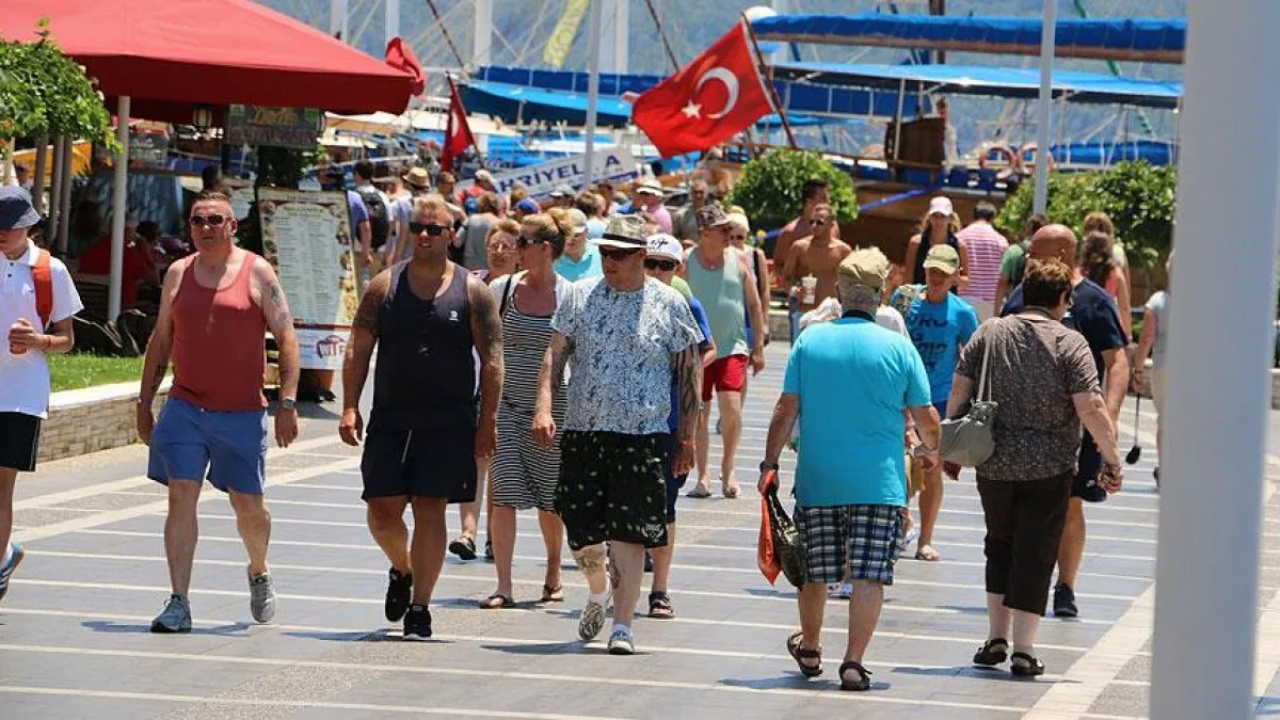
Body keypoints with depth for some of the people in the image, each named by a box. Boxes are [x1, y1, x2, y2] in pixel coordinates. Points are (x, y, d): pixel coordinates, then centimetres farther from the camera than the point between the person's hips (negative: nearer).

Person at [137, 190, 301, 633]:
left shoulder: (257, 273, -1)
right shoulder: (178, 274, 9)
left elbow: (286, 338, -2)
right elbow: (161, 341, 16)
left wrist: (287, 401, -10)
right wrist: (145, 401, 13)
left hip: (242, 412, -2)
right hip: (185, 408, 2)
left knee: (248, 504, 7)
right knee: (181, 497, -8)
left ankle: (259, 573, 37)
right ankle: (179, 604, -8)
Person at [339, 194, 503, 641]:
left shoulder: (472, 292, 1)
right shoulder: (384, 286, 5)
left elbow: (491, 360, 0)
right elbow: (358, 350, 5)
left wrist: (488, 422, -6)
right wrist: (350, 407, -5)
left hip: (448, 420, -2)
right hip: (390, 417, 2)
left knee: (430, 510, -4)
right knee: (382, 509, 1)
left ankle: (419, 608, 2)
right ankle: (402, 571, 32)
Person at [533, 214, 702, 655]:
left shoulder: (669, 305, 2)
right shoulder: (580, 296, 7)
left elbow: (688, 372, 6)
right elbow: (555, 355, 7)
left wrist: (686, 438, 4)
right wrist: (544, 407, -8)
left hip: (643, 437, -2)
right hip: (582, 432, 2)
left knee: (629, 533, -9)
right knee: (580, 529, 5)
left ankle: (622, 626, -4)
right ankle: (598, 594, 35)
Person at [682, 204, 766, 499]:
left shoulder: (739, 260, 4)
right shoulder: (687, 261, 0)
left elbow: (754, 305, 9)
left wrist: (758, 346, 6)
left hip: (732, 347, 0)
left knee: (731, 406, -13)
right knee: (700, 413, 3)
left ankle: (728, 469, 5)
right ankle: (703, 476, 12)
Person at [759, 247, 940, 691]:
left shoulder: (811, 340, 0)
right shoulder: (898, 347, -4)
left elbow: (787, 410, -1)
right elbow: (926, 418, 1)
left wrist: (770, 463, 5)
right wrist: (931, 451, 21)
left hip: (817, 481, 2)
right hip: (879, 483, -2)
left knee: (815, 571, 16)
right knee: (870, 576, -2)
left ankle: (809, 649, 35)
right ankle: (854, 662, -10)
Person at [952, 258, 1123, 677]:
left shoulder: (989, 334, 3)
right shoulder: (1069, 343, -7)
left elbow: (958, 394, 2)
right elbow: (1091, 409, -14)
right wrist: (1112, 460, -6)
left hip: (994, 465, 3)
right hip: (1049, 469, -3)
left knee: (1000, 545, 19)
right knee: (1035, 554, 3)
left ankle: (996, 638, 15)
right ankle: (1023, 649, 0)